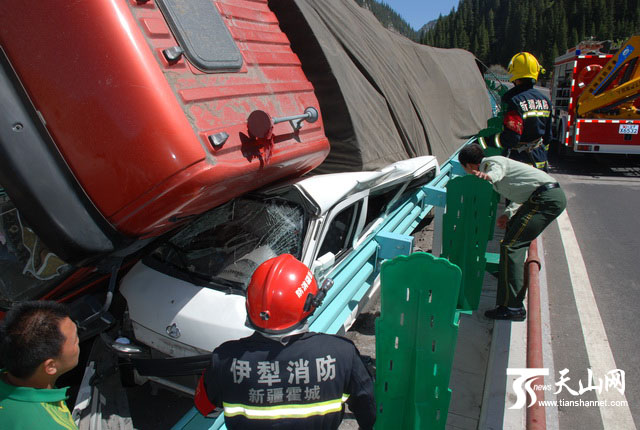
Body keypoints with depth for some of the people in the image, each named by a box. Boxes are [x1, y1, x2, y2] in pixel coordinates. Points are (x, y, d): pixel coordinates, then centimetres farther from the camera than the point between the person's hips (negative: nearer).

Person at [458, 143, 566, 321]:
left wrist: (489, 176, -55)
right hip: (550, 195, 11)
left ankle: (513, 307, -14)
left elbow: (497, 169, -33)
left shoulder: (491, 162, -6)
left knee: (510, 246, -14)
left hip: (547, 198, -11)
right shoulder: (497, 162, 23)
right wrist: (508, 213, 19)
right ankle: (509, 271, 53)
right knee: (513, 229, 30)